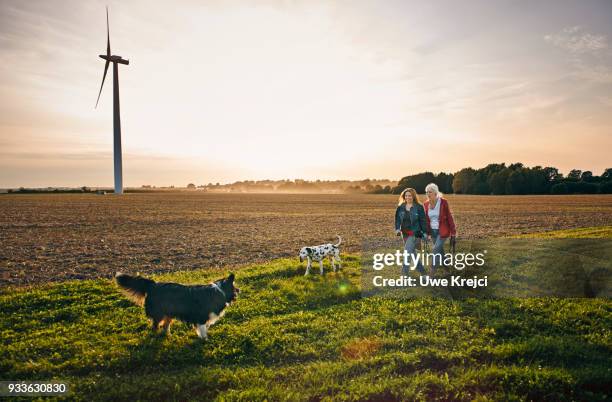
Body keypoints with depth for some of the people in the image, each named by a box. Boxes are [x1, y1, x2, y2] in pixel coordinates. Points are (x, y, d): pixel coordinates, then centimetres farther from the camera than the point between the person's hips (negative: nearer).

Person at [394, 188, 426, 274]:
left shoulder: (419, 207, -7)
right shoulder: (401, 207, 5)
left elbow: (422, 221, -5)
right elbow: (397, 219, 8)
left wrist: (424, 233, -6)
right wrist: (397, 229, -7)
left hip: (415, 234, -5)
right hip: (405, 234, 6)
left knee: (407, 252, -14)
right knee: (412, 253, 15)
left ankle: (404, 273, -7)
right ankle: (421, 270, 33)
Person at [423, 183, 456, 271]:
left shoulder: (443, 202, -15)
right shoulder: (426, 204, -2)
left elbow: (449, 217, -10)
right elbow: (426, 219, 6)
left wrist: (453, 231, -8)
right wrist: (426, 232, 6)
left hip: (442, 231, -5)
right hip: (432, 231, 5)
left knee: (435, 250, -14)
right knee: (440, 250, 16)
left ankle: (432, 271, -8)